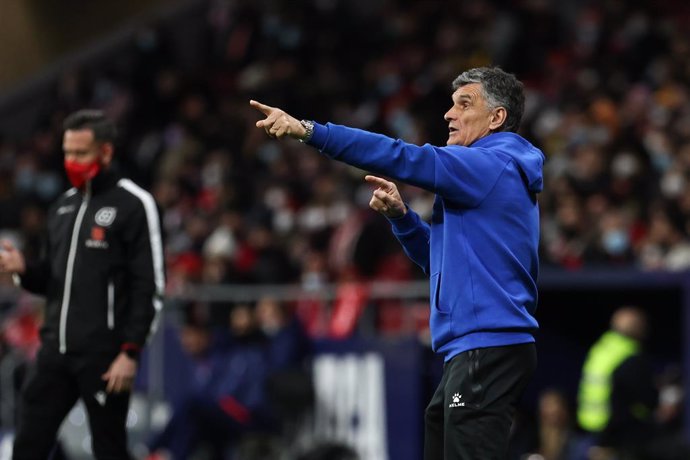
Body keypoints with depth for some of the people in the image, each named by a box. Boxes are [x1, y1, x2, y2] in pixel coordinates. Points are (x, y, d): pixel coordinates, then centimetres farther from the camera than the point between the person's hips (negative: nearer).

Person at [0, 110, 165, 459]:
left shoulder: (133, 205, -6)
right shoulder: (63, 207, 16)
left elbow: (148, 287, -10)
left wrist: (130, 352, -16)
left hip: (103, 354, -7)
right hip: (56, 349, 7)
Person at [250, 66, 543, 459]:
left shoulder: (493, 164, -8)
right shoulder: (490, 173, 24)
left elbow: (404, 159, -18)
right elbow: (440, 261, 27)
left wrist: (307, 130, -21)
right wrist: (400, 215, 10)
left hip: (487, 350, -10)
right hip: (472, 354, 10)